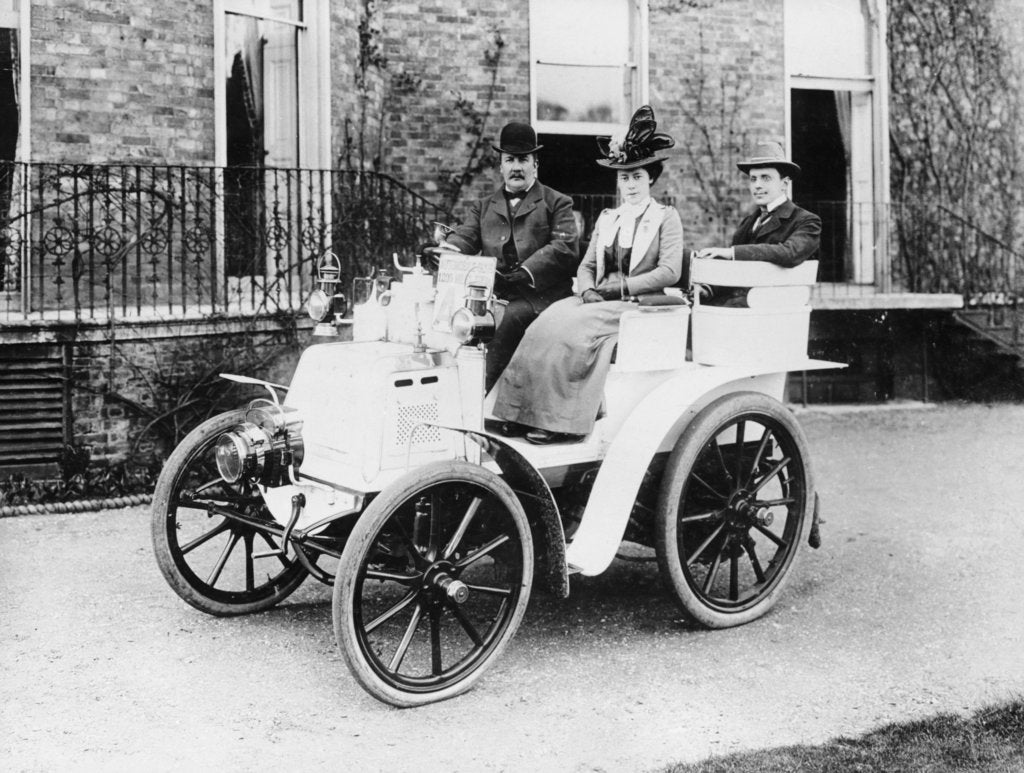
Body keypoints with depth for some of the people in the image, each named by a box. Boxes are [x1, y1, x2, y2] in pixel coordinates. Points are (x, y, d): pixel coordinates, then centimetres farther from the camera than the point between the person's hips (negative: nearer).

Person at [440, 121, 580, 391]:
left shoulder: (557, 203, 11)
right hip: (494, 296, 3)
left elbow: (565, 248, -4)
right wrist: (444, 253, -16)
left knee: (509, 317, -34)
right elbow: (464, 237, 12)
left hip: (538, 296, -3)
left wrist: (523, 273, -19)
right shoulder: (483, 207, 25)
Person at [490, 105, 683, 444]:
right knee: (550, 320, -23)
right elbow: (586, 266, 18)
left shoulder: (666, 217, 2)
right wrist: (587, 291, -6)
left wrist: (619, 287, -14)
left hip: (642, 305, -5)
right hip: (600, 302, 5)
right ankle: (527, 413, -27)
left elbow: (670, 272, -8)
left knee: (574, 327, -30)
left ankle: (565, 420, -29)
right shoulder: (607, 218, 20)